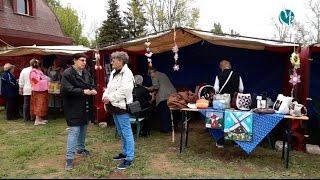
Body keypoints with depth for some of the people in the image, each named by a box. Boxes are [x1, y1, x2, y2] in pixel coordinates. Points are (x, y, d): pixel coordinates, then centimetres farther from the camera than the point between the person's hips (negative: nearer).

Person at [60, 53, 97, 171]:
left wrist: (92, 90, -7)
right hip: (73, 107, -8)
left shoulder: (85, 72, 9)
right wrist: (83, 91, -24)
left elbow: (91, 83, 17)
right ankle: (69, 158, -1)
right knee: (74, 131, -9)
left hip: (85, 106, 8)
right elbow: (66, 90, -24)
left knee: (83, 128, 19)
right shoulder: (67, 73, -15)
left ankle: (81, 149, 38)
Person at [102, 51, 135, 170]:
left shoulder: (127, 73, -14)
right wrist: (105, 96, -3)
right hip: (114, 106, 10)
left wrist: (110, 98, -18)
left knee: (126, 132, -3)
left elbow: (124, 91, -23)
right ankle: (125, 153, 33)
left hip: (121, 106, -10)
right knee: (121, 132, 19)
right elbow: (109, 87, 16)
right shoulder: (114, 72, 15)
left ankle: (129, 158, 5)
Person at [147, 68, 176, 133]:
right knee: (169, 111, 14)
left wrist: (150, 88, 8)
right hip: (172, 93, 8)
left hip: (164, 96, -8)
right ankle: (170, 127, 21)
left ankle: (165, 128, 1)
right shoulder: (163, 74, 28)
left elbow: (156, 86, -9)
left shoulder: (154, 76, 2)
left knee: (163, 111, 0)